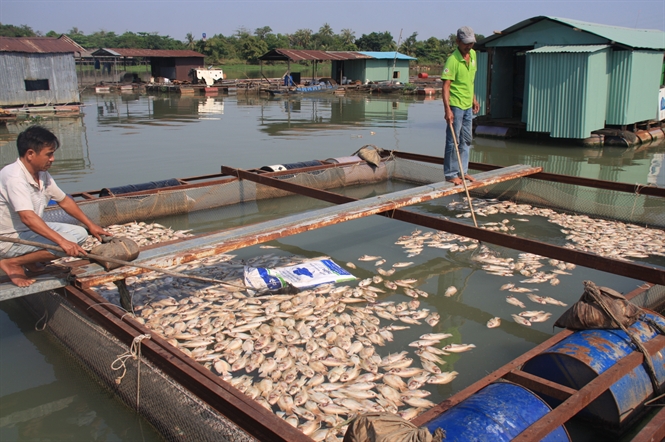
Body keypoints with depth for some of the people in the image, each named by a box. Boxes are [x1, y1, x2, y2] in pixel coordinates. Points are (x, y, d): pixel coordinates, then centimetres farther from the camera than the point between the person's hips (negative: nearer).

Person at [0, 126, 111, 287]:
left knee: (79, 233, 1)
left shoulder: (42, 174, 2)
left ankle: (31, 261, 4)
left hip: (30, 230, 9)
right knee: (68, 243, -24)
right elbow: (27, 217, -38)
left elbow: (64, 201, 14)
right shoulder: (14, 177, -26)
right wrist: (62, 241, -44)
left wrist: (91, 225, 10)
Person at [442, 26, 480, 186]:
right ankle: (450, 174, 7)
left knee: (466, 141, 13)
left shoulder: (473, 54, 7)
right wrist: (447, 109, -28)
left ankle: (462, 171, 23)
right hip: (456, 106, -8)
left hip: (468, 106, 8)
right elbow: (446, 86, -21)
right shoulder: (453, 60, -18)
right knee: (453, 141, -2)